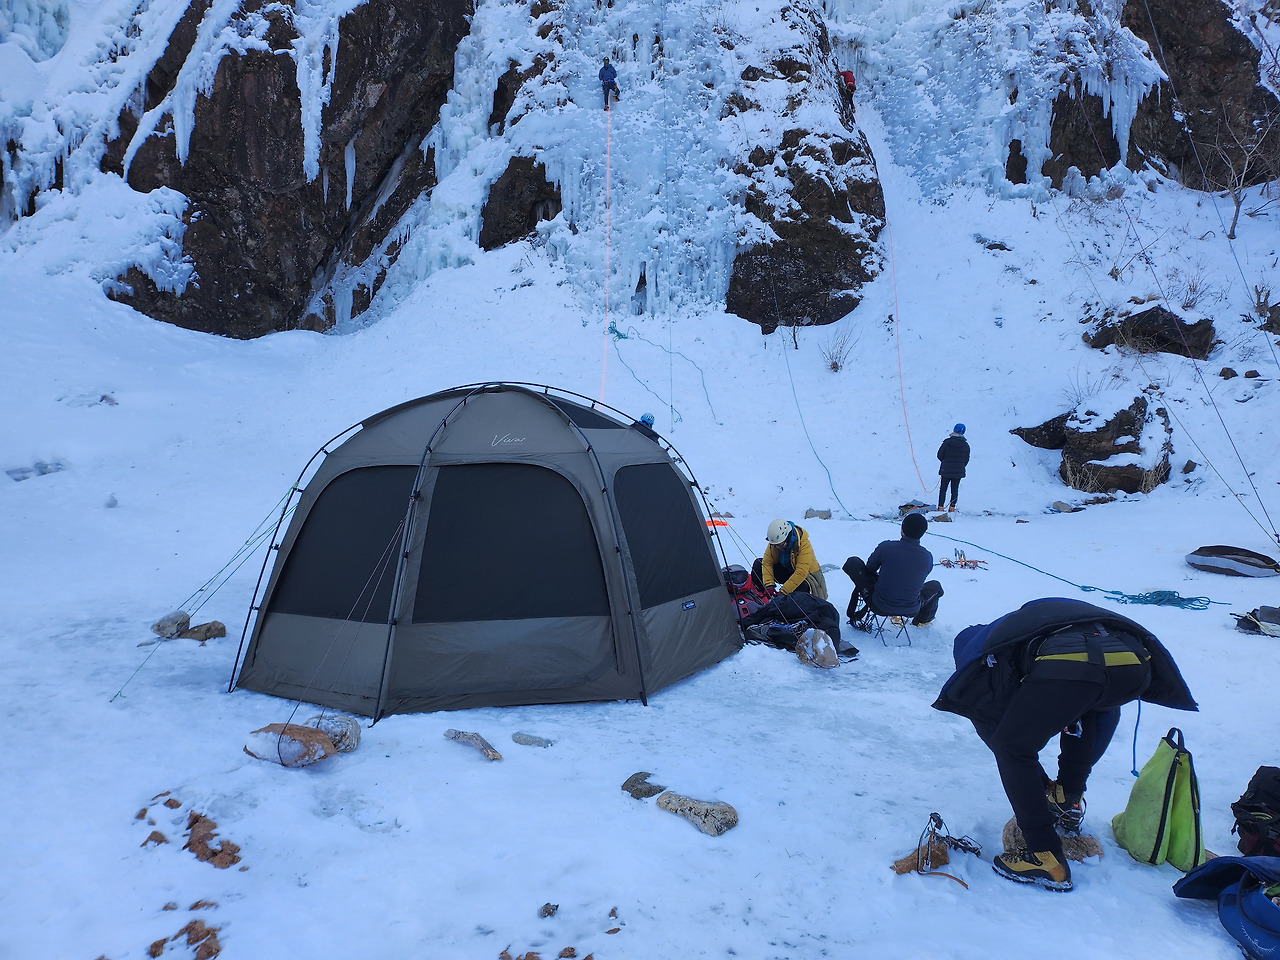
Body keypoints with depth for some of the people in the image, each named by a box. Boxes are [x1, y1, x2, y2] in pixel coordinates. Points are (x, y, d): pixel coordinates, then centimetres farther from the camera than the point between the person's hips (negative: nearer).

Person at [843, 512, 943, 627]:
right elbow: (918, 580, 8)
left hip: (879, 607, -2)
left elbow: (870, 568, 2)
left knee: (853, 562, 11)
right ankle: (922, 620, 56)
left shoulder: (886, 547, -16)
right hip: (911, 611, 2)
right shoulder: (928, 557, -10)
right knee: (936, 586, 31)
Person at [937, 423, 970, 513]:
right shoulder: (965, 445, -1)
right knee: (955, 490, 10)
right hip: (959, 472, 2)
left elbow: (939, 455, -5)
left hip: (946, 470, -2)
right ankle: (952, 507, 9)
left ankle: (940, 507, 3)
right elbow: (966, 460, 5)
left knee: (943, 489, 6)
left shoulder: (947, 442, -9)